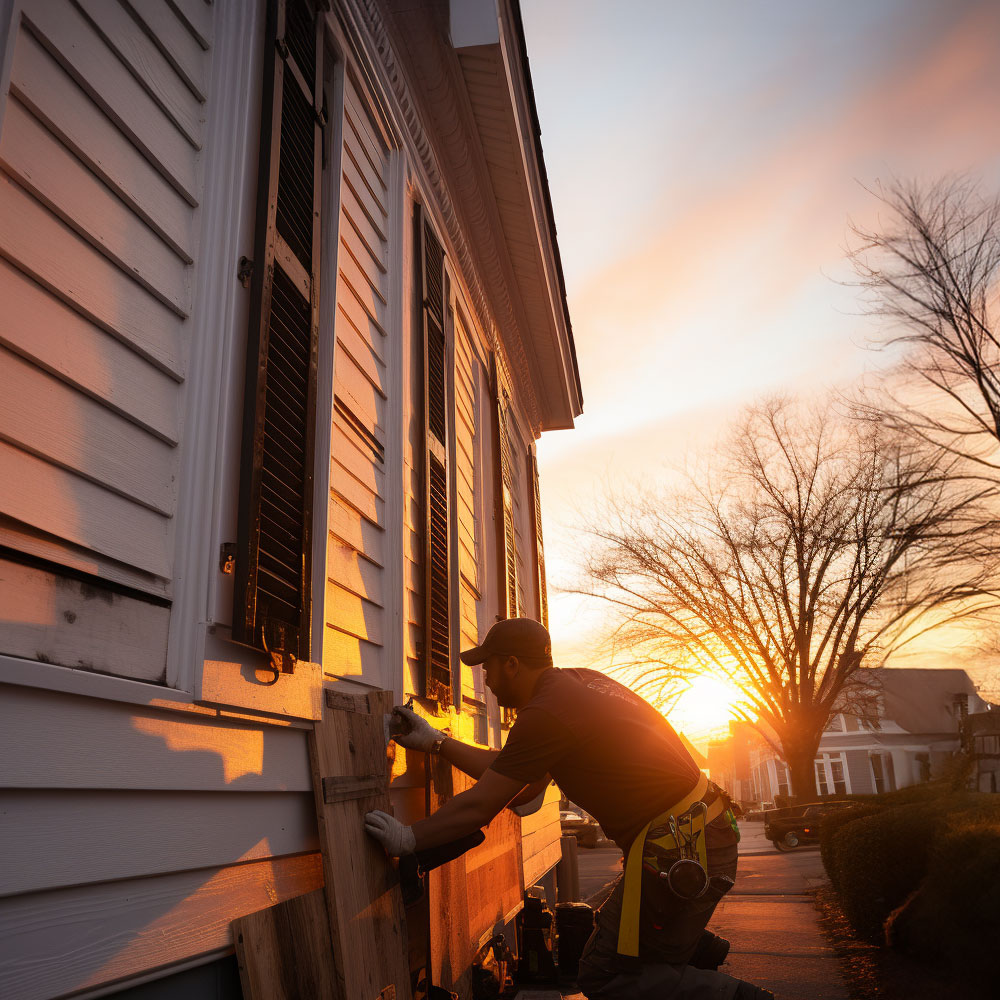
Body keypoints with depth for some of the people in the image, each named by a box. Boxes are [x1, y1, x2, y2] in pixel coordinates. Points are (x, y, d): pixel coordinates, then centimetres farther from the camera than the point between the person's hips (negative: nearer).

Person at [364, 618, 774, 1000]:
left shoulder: (545, 713, -17)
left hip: (678, 853, -10)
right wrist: (435, 742, 16)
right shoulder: (578, 683, 11)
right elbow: (520, 785, 15)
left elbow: (478, 807, -13)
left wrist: (408, 838, 1)